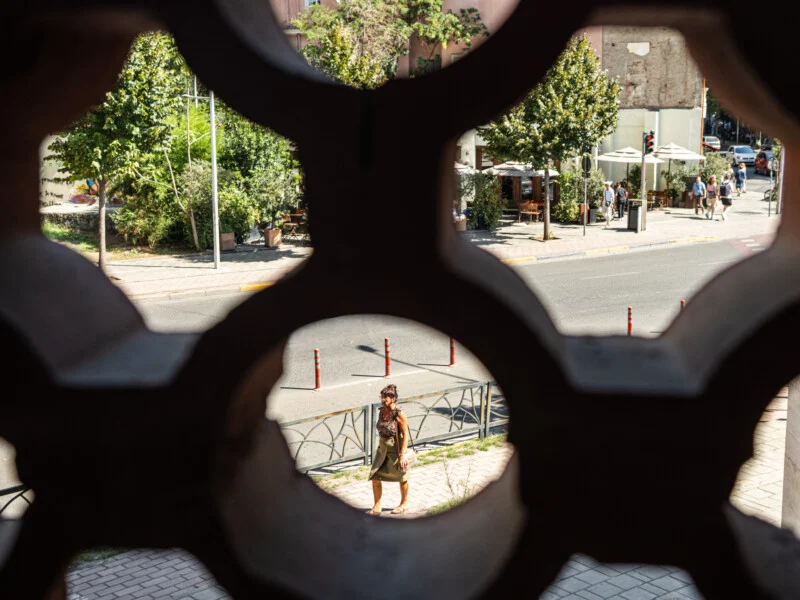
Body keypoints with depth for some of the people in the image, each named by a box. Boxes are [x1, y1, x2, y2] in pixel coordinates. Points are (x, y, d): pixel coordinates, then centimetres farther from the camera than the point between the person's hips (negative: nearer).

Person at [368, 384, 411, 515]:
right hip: (383, 450, 6)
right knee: (375, 478, 1)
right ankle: (376, 507, 13)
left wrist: (402, 454, -22)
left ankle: (404, 504, 34)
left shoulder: (399, 414, -20)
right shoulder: (382, 411, 0)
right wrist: (380, 446, 17)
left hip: (396, 450, -6)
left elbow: (405, 435, -19)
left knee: (401, 478, 14)